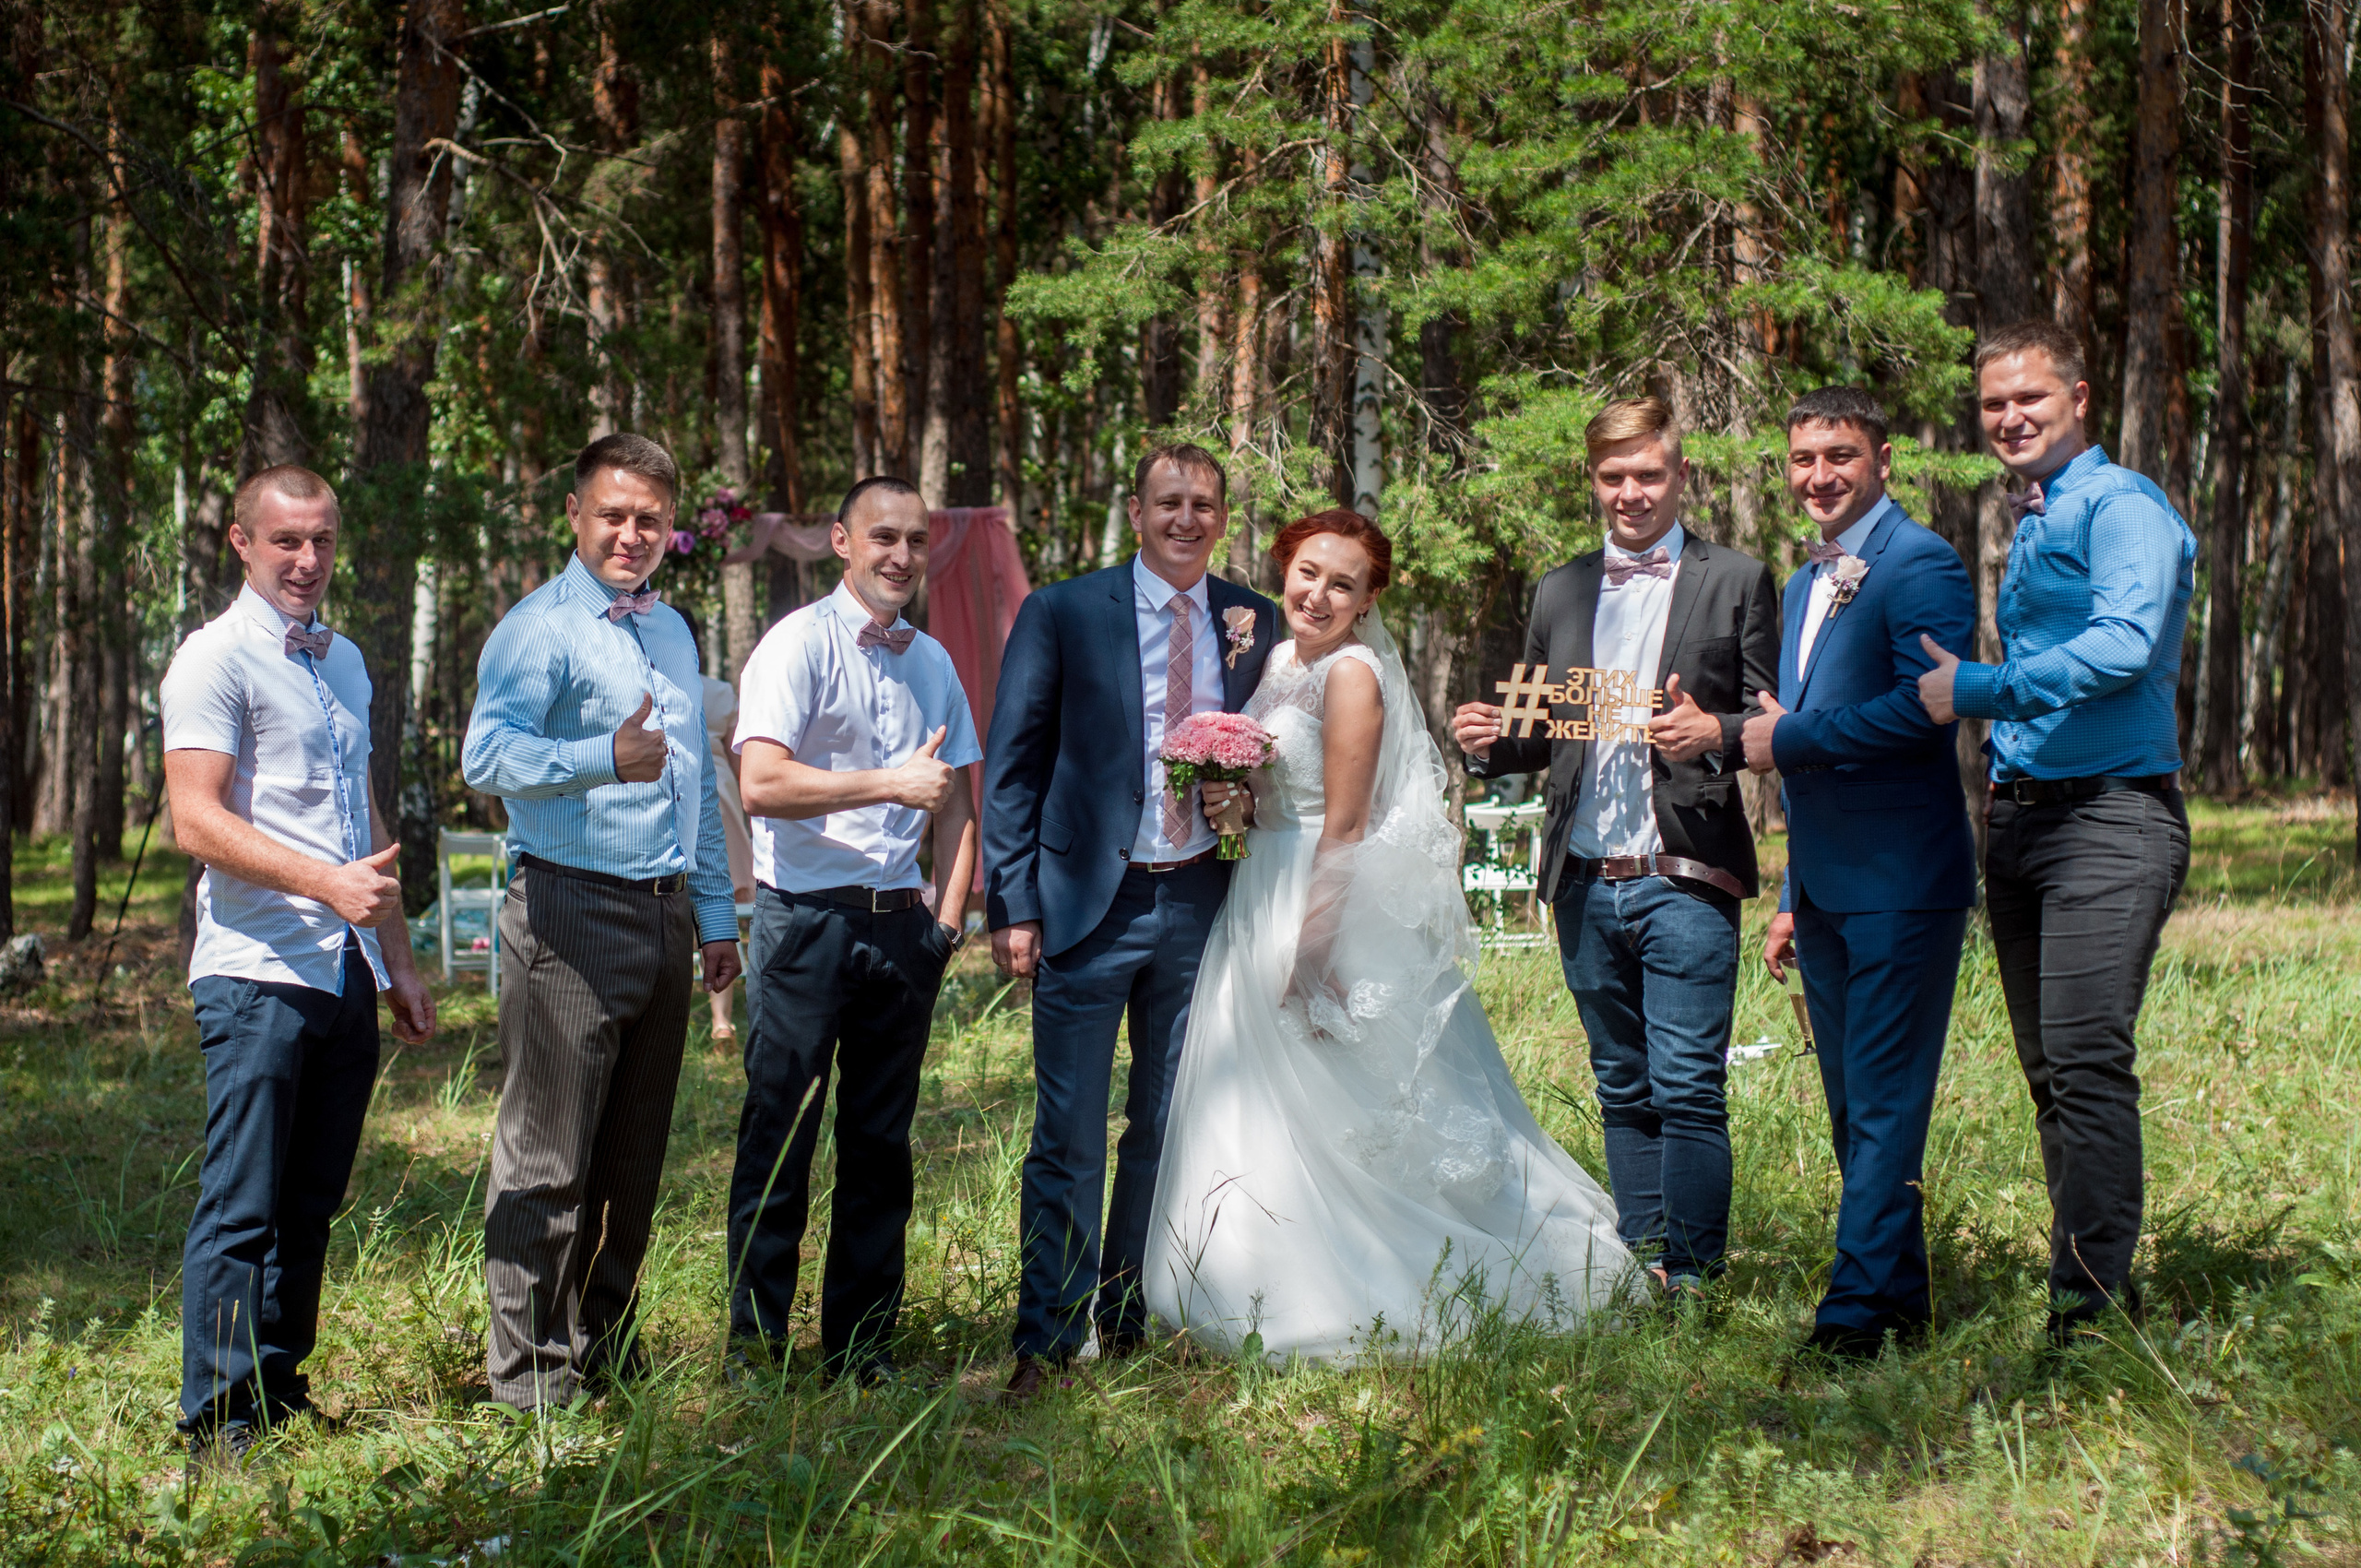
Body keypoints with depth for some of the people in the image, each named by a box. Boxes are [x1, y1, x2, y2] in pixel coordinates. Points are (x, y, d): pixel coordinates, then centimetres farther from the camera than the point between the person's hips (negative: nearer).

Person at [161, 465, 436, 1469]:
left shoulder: (346, 661, 19)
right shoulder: (217, 659, -5)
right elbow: (197, 821, -15)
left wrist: (397, 958, 22)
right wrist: (328, 883, -25)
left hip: (348, 972, 7)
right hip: (259, 975, -7)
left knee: (311, 1204, 11)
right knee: (242, 1210, -5)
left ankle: (281, 1393, 21)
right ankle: (220, 1426, 0)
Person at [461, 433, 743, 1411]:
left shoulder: (673, 631, 19)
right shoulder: (540, 628, -7)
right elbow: (487, 757, -23)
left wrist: (715, 914, 22)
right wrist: (604, 760, -37)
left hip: (666, 916, 8)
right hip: (572, 910, -8)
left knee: (634, 1156, 13)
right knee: (548, 1158, -5)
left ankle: (606, 1349, 24)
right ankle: (528, 1375, 2)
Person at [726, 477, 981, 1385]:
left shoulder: (933, 662, 13)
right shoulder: (800, 644, -6)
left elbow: (954, 801, 19)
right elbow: (762, 783, -18)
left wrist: (949, 916, 8)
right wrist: (890, 783, -19)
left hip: (901, 926, 6)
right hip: (808, 922, -6)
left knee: (881, 1142, 10)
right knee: (779, 1139, -1)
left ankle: (861, 1345, 18)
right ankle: (755, 1344, 8)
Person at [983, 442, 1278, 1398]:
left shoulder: (1255, 626, 7)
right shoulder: (1062, 614, -2)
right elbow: (1011, 768, -2)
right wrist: (1013, 906, -8)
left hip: (1201, 903, 3)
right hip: (1088, 902, -3)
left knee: (1169, 1129, 11)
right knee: (1068, 1136, -2)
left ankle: (1128, 1322, 24)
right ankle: (1049, 1340, 6)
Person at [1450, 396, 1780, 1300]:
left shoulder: (1737, 582, 4)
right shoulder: (1560, 593, 16)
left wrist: (1716, 734, -21)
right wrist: (1489, 743, -3)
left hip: (1685, 878, -4)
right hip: (1586, 881, 4)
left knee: (1687, 1090, -8)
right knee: (1623, 1092, 11)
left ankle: (1691, 1280, -1)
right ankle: (1639, 1270, 18)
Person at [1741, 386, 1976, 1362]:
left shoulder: (1920, 566, -9)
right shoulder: (1805, 586, 19)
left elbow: (1924, 707, -23)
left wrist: (1785, 740, -13)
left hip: (1899, 880, -9)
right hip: (1826, 886, 9)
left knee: (1884, 1105, -7)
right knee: (1854, 1106, 12)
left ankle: (1857, 1311, -6)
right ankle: (1903, 1297, 21)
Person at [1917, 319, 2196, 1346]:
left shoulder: (2122, 508, -6)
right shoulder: (2029, 528, 22)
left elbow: (2126, 645, -21)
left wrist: (1985, 690, -20)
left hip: (2109, 813, -9)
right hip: (2019, 814, 9)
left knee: (2087, 1058, -15)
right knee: (2048, 1068, 9)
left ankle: (2091, 1301, -14)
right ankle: (2099, 1285, 16)